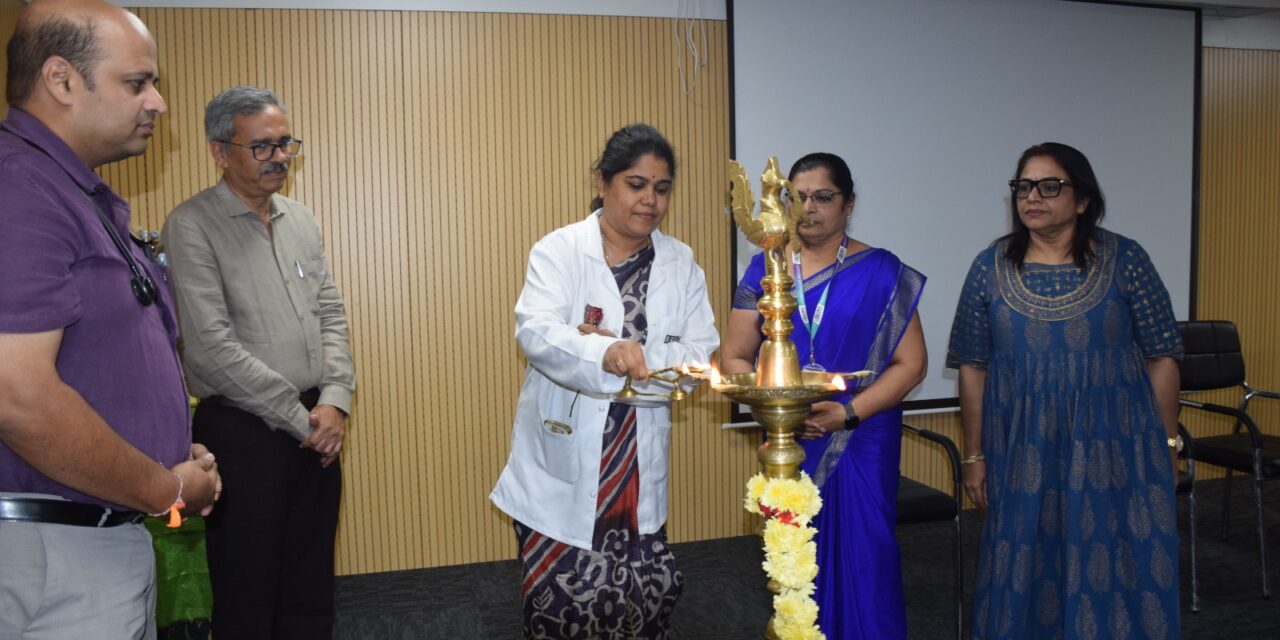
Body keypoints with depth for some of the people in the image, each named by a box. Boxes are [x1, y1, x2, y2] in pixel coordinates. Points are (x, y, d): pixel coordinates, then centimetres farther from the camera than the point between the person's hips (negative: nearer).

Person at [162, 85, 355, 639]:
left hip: (317, 427, 6)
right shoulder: (192, 226, -9)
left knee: (311, 592, 15)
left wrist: (333, 402, -5)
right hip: (242, 432, -5)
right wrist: (300, 419, -12)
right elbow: (211, 348, -16)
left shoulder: (301, 220, 10)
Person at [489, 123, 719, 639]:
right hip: (562, 464, -3)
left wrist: (626, 352, -17)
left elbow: (701, 354, -1)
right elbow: (534, 331, -20)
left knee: (649, 594, 5)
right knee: (564, 598, 0)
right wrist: (607, 352, -39)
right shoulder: (558, 251, -3)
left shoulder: (681, 263, 8)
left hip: (640, 466, 3)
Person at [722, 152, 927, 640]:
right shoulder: (765, 268, 4)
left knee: (862, 562, 1)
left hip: (861, 445, -2)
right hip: (787, 448, 2)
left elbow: (911, 362, -3)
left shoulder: (881, 272, -1)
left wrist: (848, 412, -16)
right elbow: (736, 357, 3)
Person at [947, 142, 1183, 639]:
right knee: (1026, 575, 8)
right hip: (1023, 458, 1)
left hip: (1116, 452, -1)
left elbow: (1161, 359, 2)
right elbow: (972, 368, 3)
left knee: (1116, 572, 6)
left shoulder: (1124, 261, -2)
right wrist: (975, 456, 3)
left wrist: (1167, 444, 2)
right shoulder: (990, 268, 1)